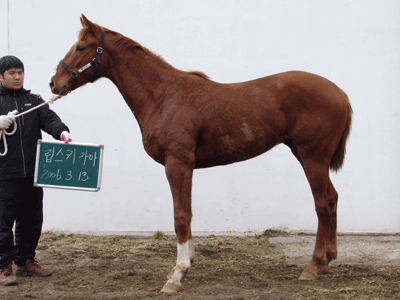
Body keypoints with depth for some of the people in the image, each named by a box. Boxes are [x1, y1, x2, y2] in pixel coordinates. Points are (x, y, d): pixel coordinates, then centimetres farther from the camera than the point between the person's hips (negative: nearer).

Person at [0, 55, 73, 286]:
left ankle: (26, 261, 25)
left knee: (32, 219, 12)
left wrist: (62, 131, -22)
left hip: (32, 172, 5)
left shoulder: (34, 100, 14)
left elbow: (49, 118, -1)